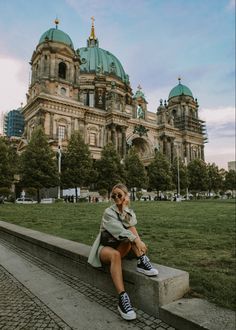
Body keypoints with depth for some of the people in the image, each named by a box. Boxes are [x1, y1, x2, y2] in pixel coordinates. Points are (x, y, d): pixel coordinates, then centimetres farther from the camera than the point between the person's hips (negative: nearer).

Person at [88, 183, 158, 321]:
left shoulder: (130, 212, 3)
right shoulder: (109, 212, -14)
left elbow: (131, 228, -16)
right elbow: (119, 230, -31)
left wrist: (125, 208, -23)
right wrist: (137, 240, -42)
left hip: (121, 247, 5)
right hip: (105, 248, -4)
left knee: (131, 229, -24)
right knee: (115, 255, -41)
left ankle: (142, 262, -34)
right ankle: (123, 299, -46)